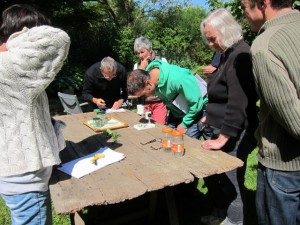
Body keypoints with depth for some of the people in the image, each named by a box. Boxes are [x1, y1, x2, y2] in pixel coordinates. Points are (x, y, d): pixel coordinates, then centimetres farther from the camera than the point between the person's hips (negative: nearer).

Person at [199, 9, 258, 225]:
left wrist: (222, 138, -20)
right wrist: (210, 116, 17)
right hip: (219, 128, 10)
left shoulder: (240, 56, -19)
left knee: (230, 181, 5)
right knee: (211, 174, 18)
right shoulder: (228, 54, 12)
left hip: (233, 136, -9)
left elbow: (238, 104, -23)